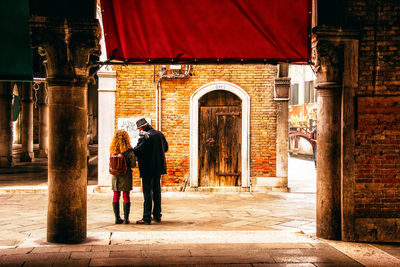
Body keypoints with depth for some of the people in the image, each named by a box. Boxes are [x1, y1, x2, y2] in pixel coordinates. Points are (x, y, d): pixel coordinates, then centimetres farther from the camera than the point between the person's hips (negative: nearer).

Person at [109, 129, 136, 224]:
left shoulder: (113, 150, -1)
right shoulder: (129, 150, -13)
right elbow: (133, 164, -12)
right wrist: (134, 156, 5)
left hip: (115, 176, 3)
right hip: (126, 175, -3)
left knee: (116, 196, 10)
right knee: (126, 196, 6)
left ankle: (117, 218, 11)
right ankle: (126, 218, 5)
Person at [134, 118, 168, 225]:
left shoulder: (144, 137, -17)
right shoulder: (160, 134, 6)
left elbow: (136, 151, -18)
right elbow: (165, 148, 17)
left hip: (148, 169, -7)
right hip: (158, 168, 7)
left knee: (147, 193, -4)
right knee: (157, 191, 15)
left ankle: (147, 218, -3)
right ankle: (157, 215, 21)